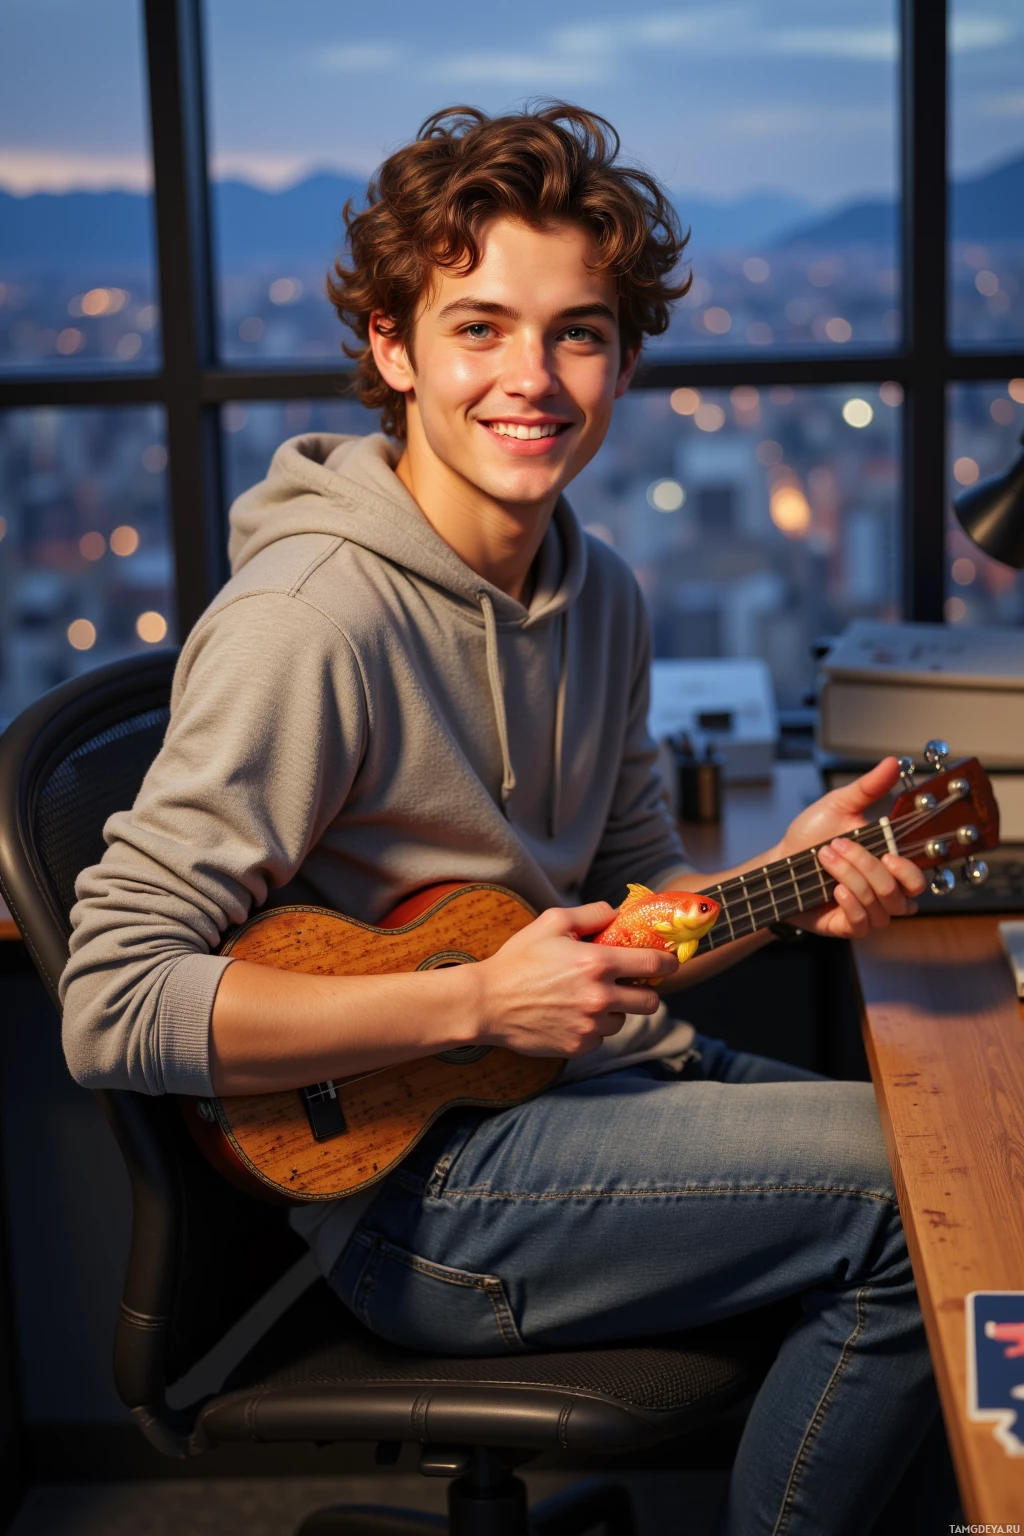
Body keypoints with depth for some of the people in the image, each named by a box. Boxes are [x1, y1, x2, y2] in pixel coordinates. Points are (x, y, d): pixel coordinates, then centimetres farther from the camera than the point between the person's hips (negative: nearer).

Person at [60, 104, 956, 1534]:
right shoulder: (315, 619, -19)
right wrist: (476, 1002, -22)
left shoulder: (600, 594, 7)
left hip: (612, 1089, 8)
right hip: (411, 1170, -8)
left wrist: (783, 880, -4)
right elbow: (114, 1008, -22)